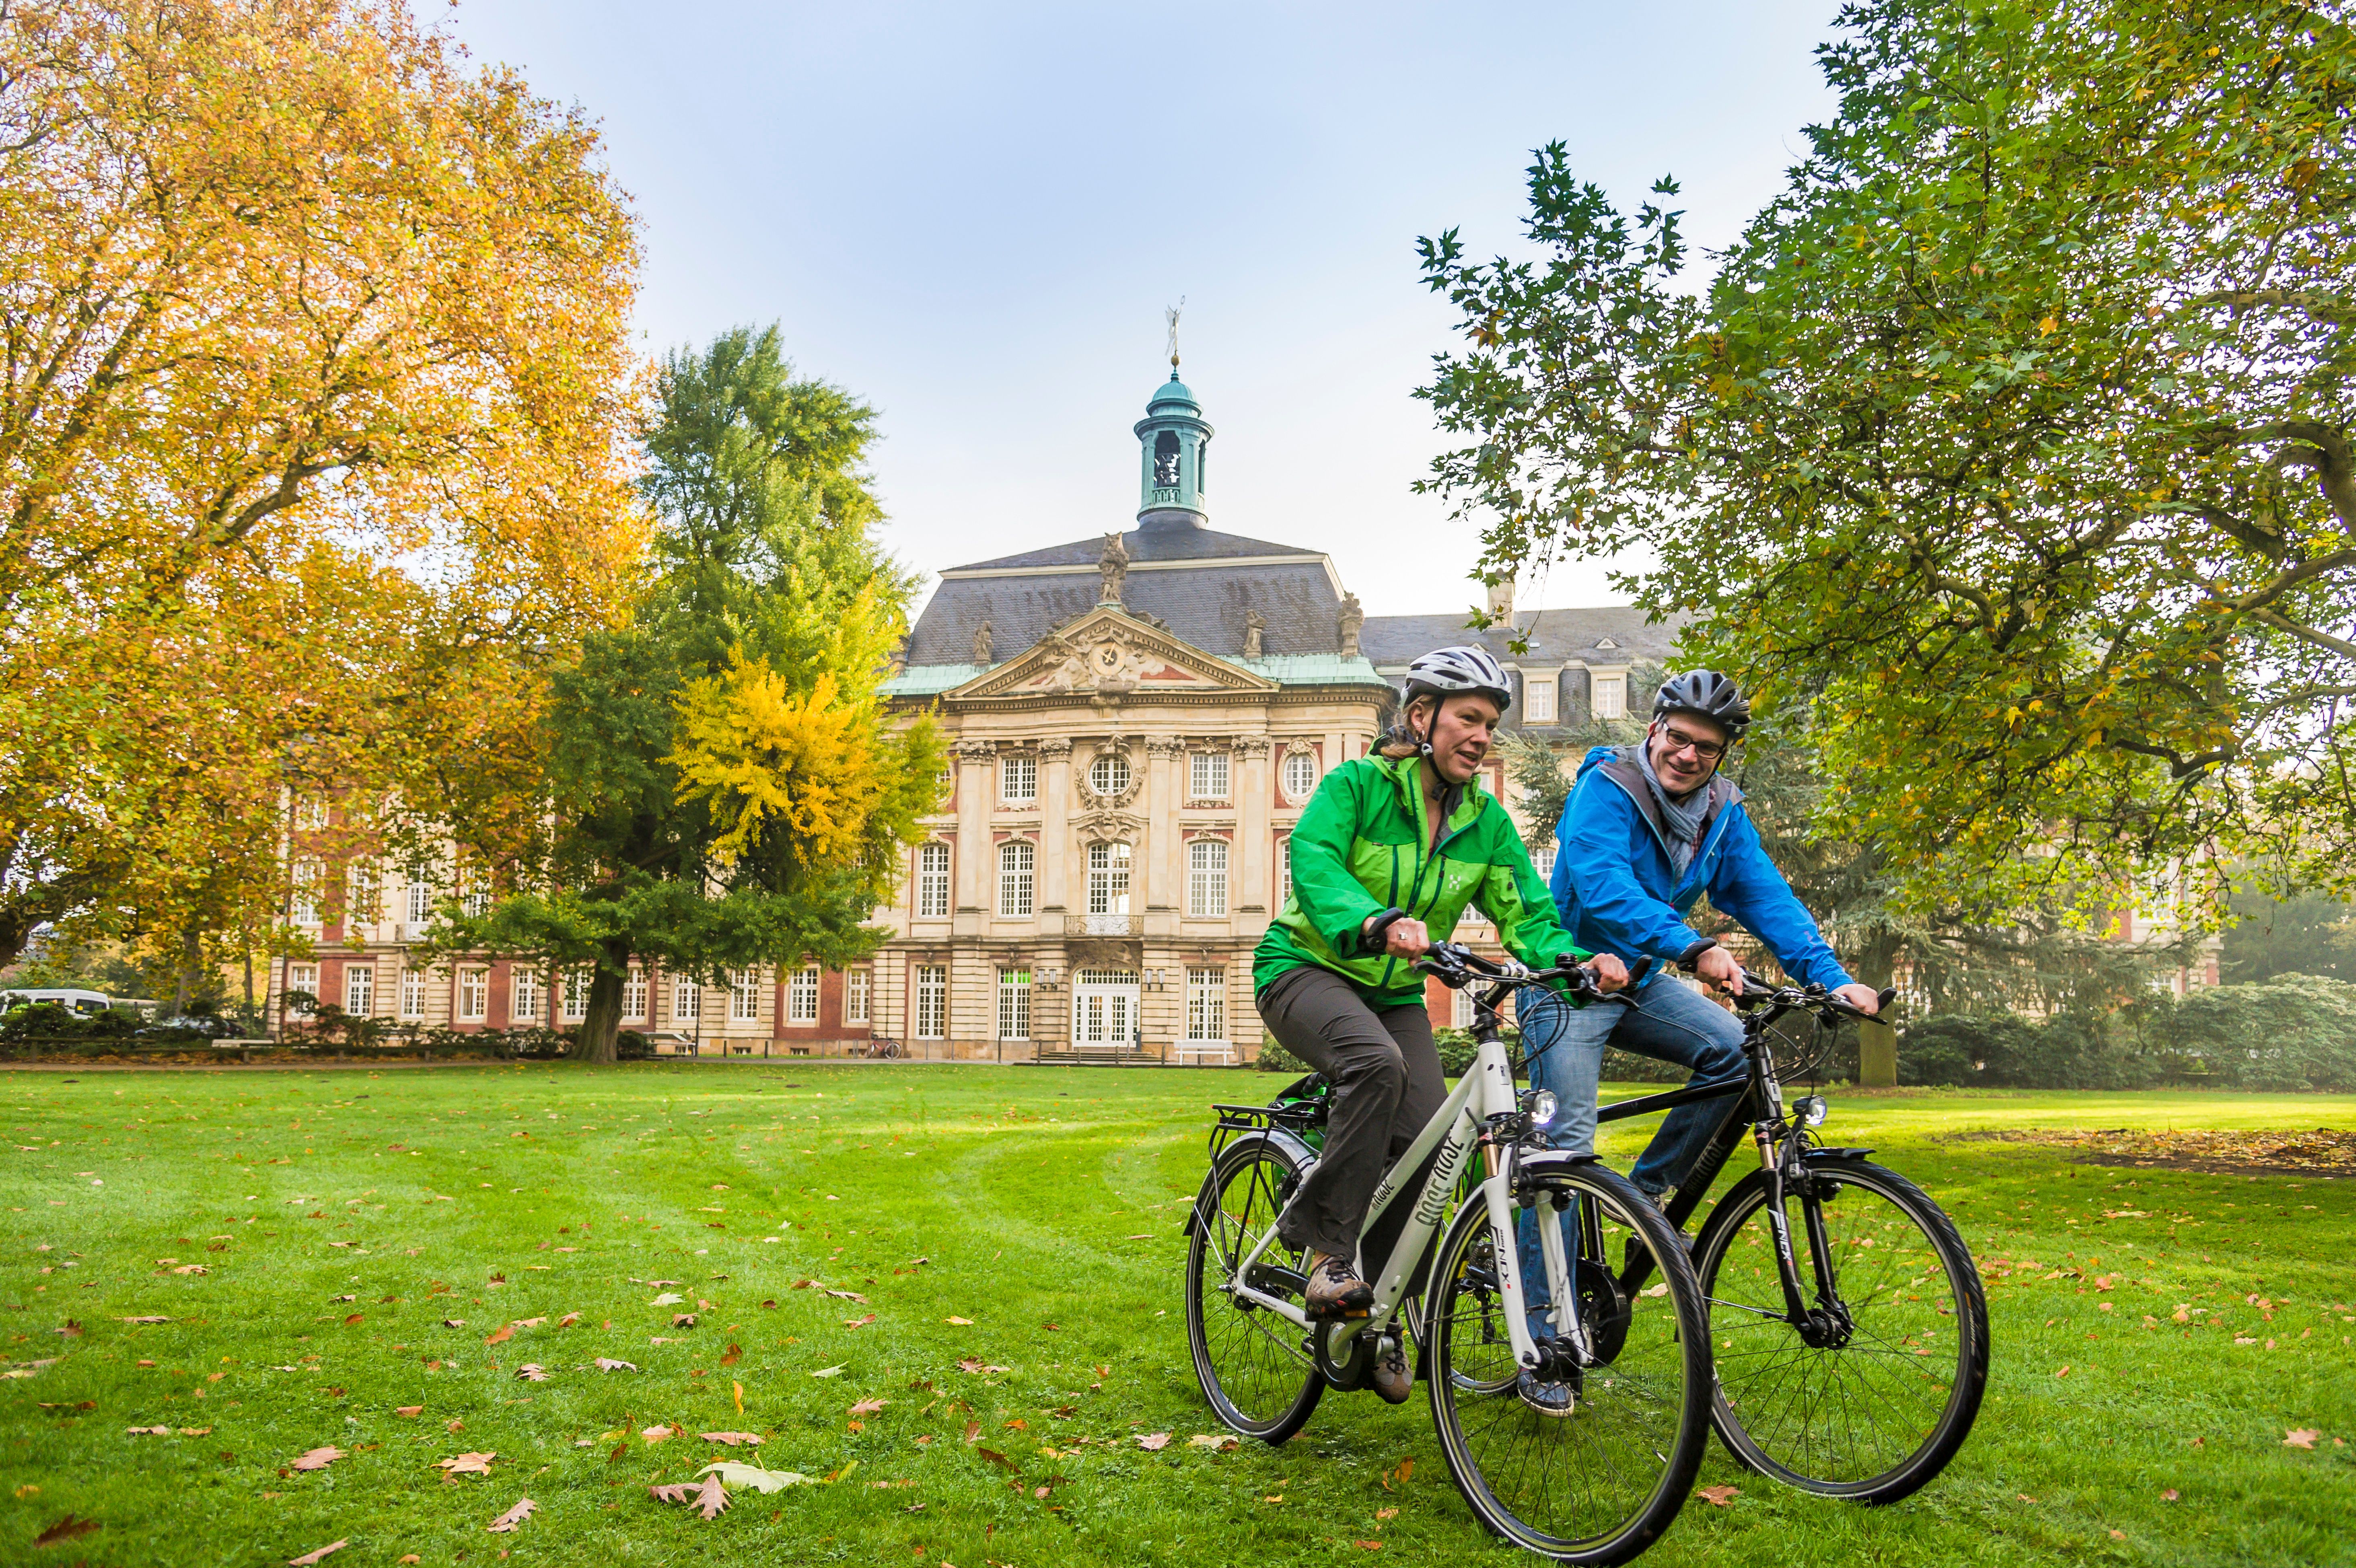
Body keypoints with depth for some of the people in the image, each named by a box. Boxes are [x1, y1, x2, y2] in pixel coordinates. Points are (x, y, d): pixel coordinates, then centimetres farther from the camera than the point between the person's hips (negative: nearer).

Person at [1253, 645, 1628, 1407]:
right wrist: (1377, 924, -49)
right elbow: (1314, 864, -30)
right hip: (1307, 969, -5)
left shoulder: (1487, 821, 1)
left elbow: (1526, 914, -4)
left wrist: (1580, 960, -26)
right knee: (1376, 1062, -36)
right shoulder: (1356, 785, -13)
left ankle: (1381, 1315, 6)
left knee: (1427, 1139, -14)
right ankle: (1326, 1240, -21)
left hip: (1394, 993, 5)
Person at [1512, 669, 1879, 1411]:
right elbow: (1603, 888, -34)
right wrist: (1693, 948, -48)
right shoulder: (1605, 790, -19)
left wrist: (1831, 977, -18)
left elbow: (1765, 896, -5)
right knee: (1565, 1146, -11)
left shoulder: (1722, 813, 1)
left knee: (1737, 1050, -19)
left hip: (1641, 982, 6)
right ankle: (1542, 1335, -4)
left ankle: (1649, 1188, 2)